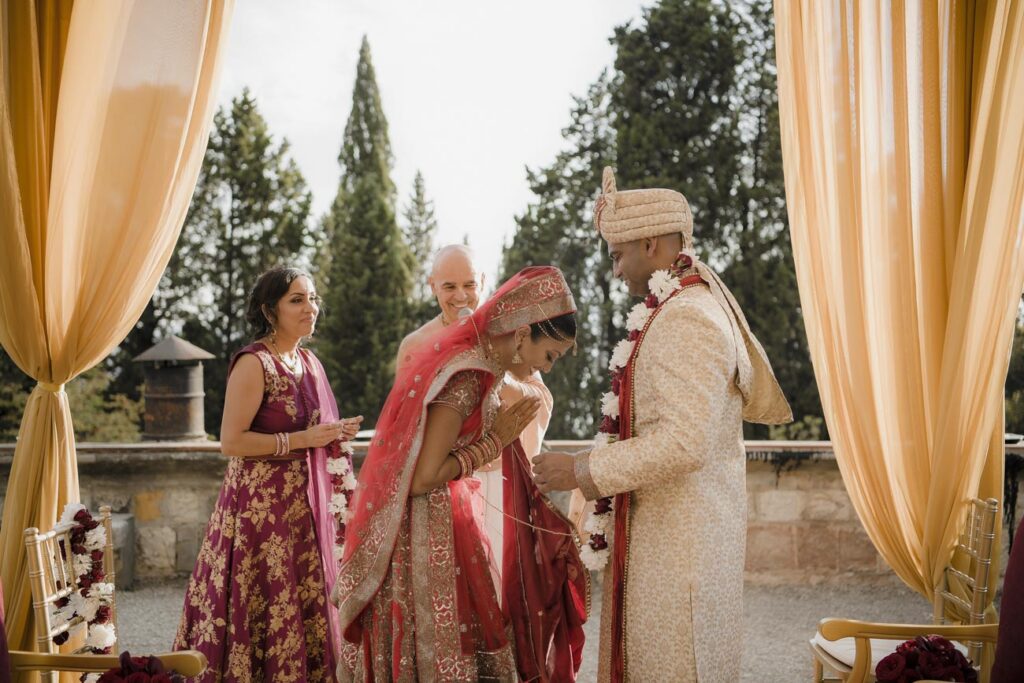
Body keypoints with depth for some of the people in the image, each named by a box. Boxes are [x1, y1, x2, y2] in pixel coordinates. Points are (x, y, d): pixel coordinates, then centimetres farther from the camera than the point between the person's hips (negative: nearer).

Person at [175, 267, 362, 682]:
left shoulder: (309, 363, 11)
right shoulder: (254, 363, -14)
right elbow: (231, 442, -19)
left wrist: (336, 433, 7)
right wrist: (302, 439, -19)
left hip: (304, 504, 8)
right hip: (260, 507, -8)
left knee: (306, 609, 12)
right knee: (261, 612, 0)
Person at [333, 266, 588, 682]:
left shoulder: (467, 356, 8)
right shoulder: (468, 377, -21)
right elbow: (423, 479, -24)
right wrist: (495, 441, -14)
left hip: (434, 525, 9)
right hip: (424, 534, -9)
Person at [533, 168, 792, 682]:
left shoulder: (684, 319, -18)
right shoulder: (700, 303, 14)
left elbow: (685, 443, -25)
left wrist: (581, 471, -19)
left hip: (679, 538, -10)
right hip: (676, 527, 10)